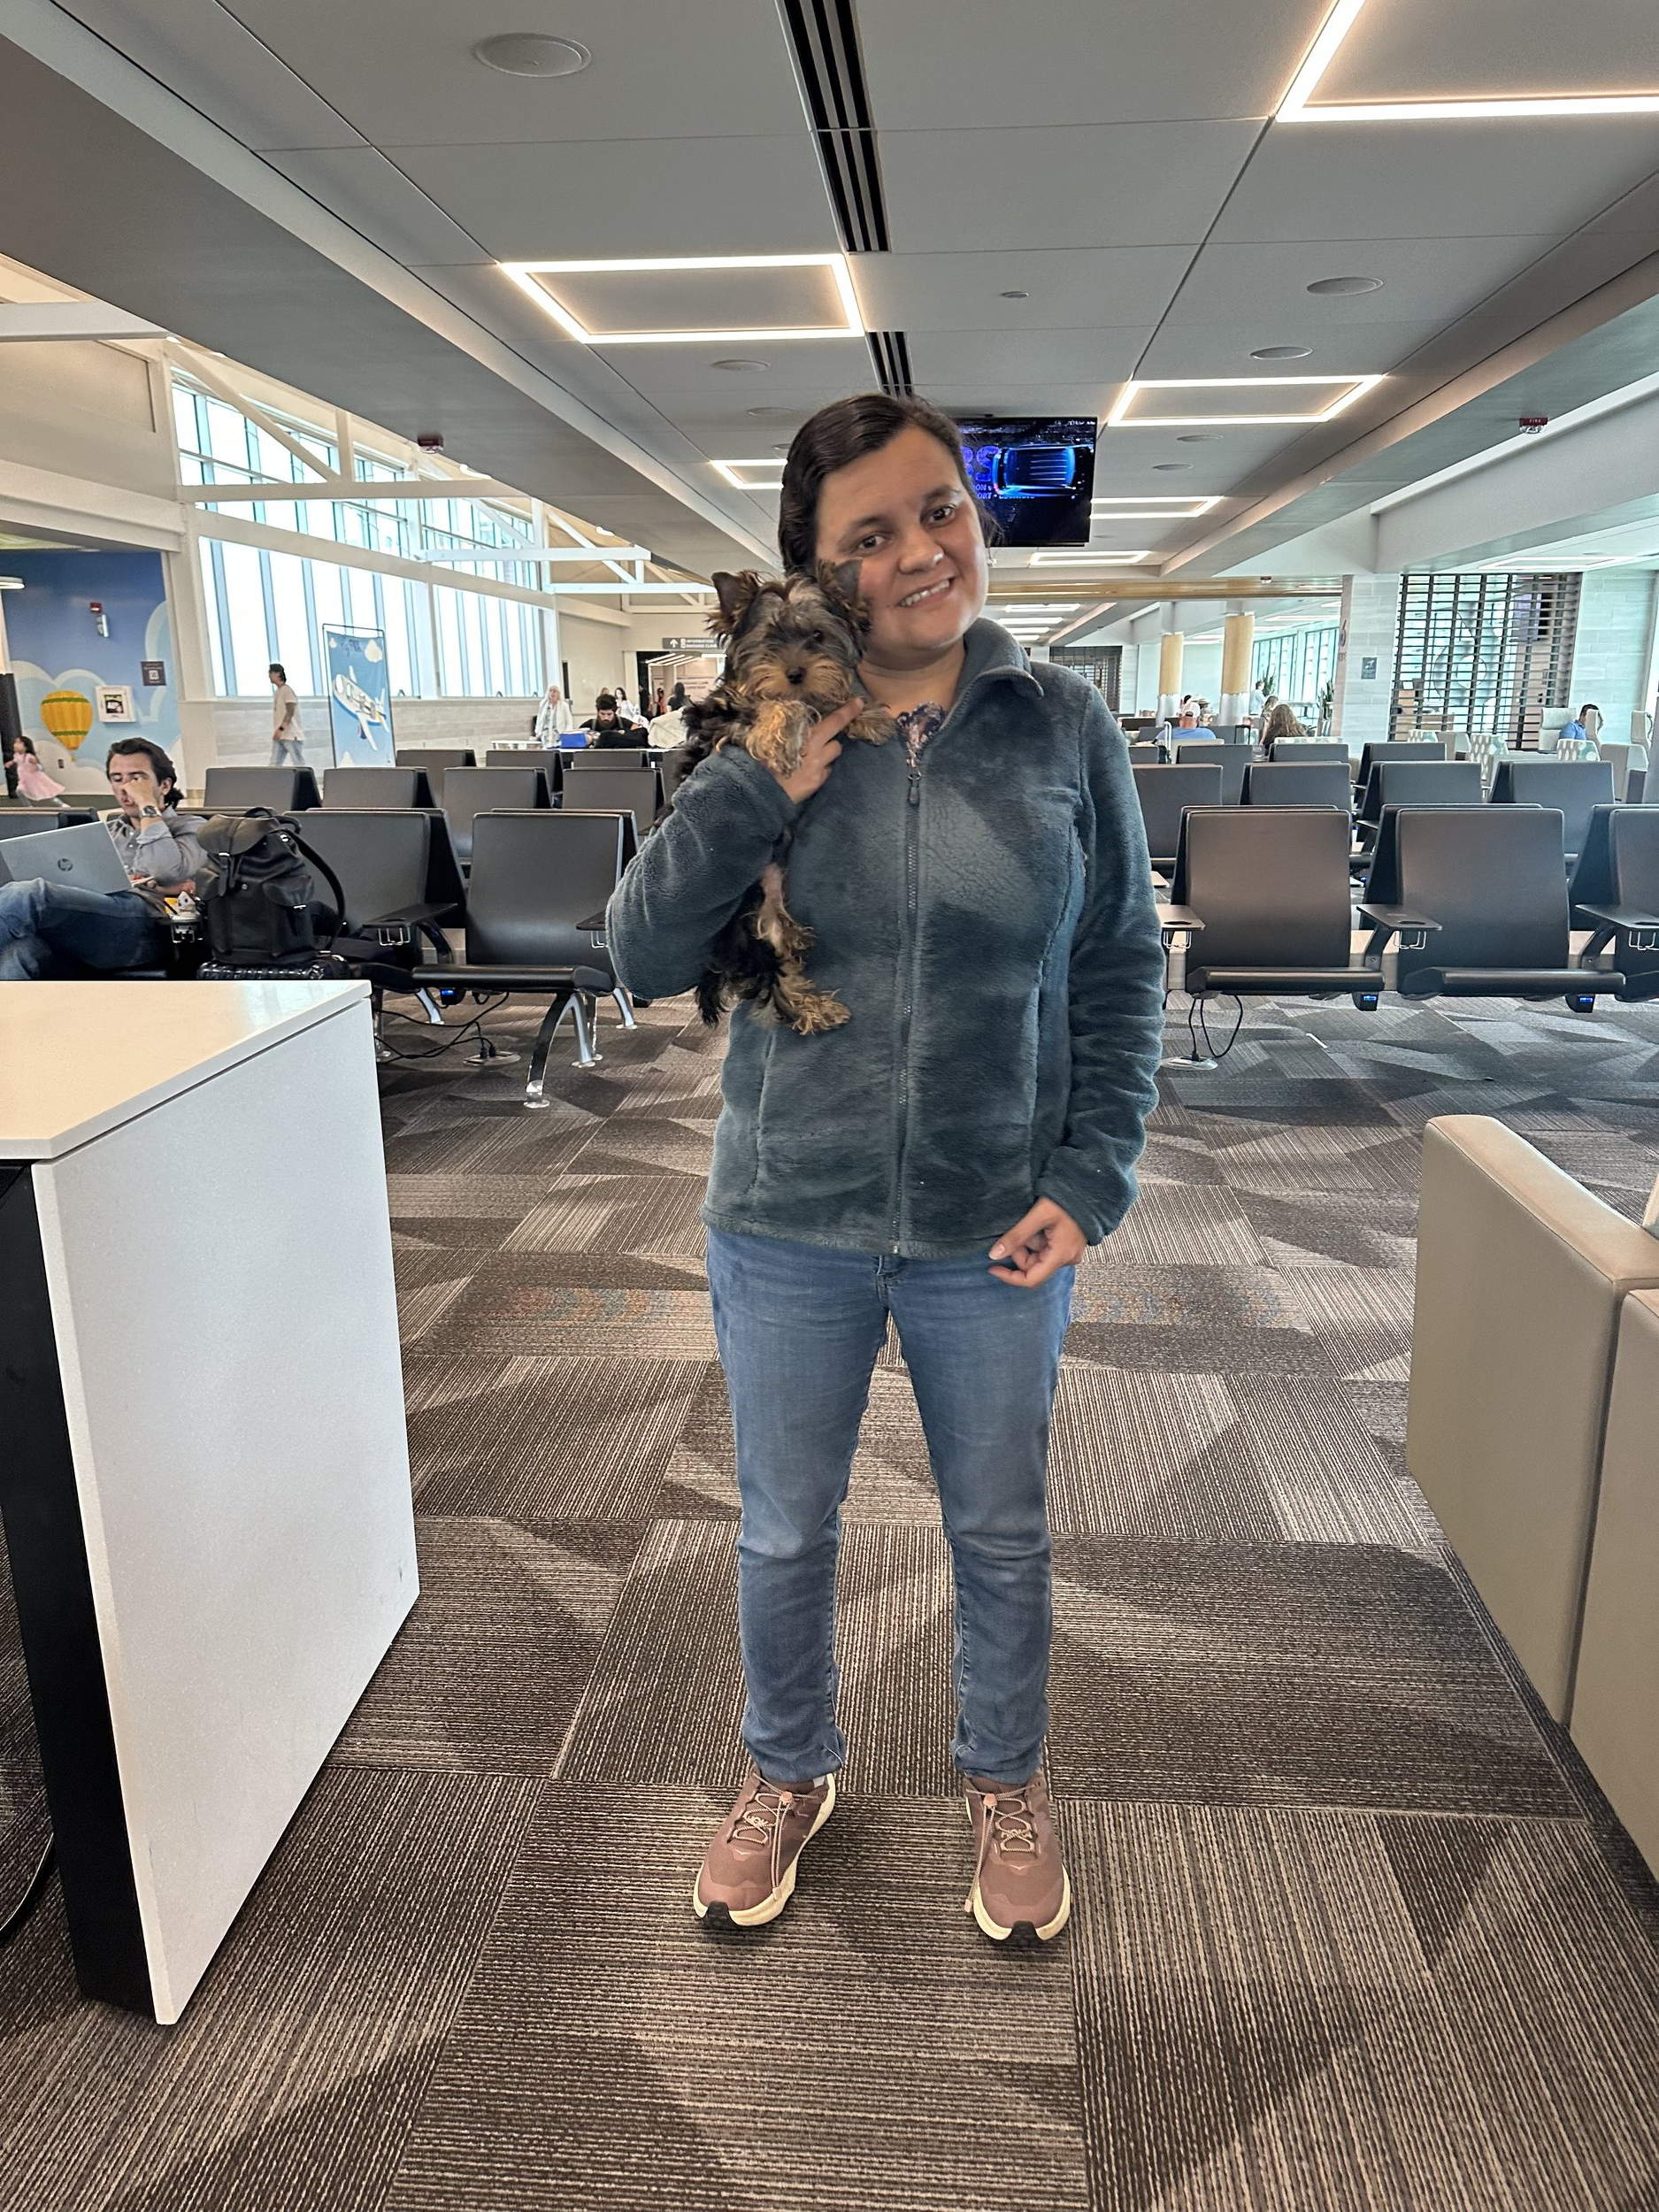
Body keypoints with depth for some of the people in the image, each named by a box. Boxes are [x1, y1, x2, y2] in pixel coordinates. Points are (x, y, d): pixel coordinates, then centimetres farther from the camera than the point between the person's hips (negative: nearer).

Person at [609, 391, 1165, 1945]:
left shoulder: (1063, 727, -5)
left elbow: (1121, 970, 0)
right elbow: (642, 959, -10)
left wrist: (1094, 1178, -7)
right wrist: (758, 790, -22)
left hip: (995, 1231, 0)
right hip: (789, 1227, 1)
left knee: (1002, 1533, 19)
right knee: (785, 1530, 18)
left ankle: (1005, 1785, 47)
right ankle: (788, 1775, 47)